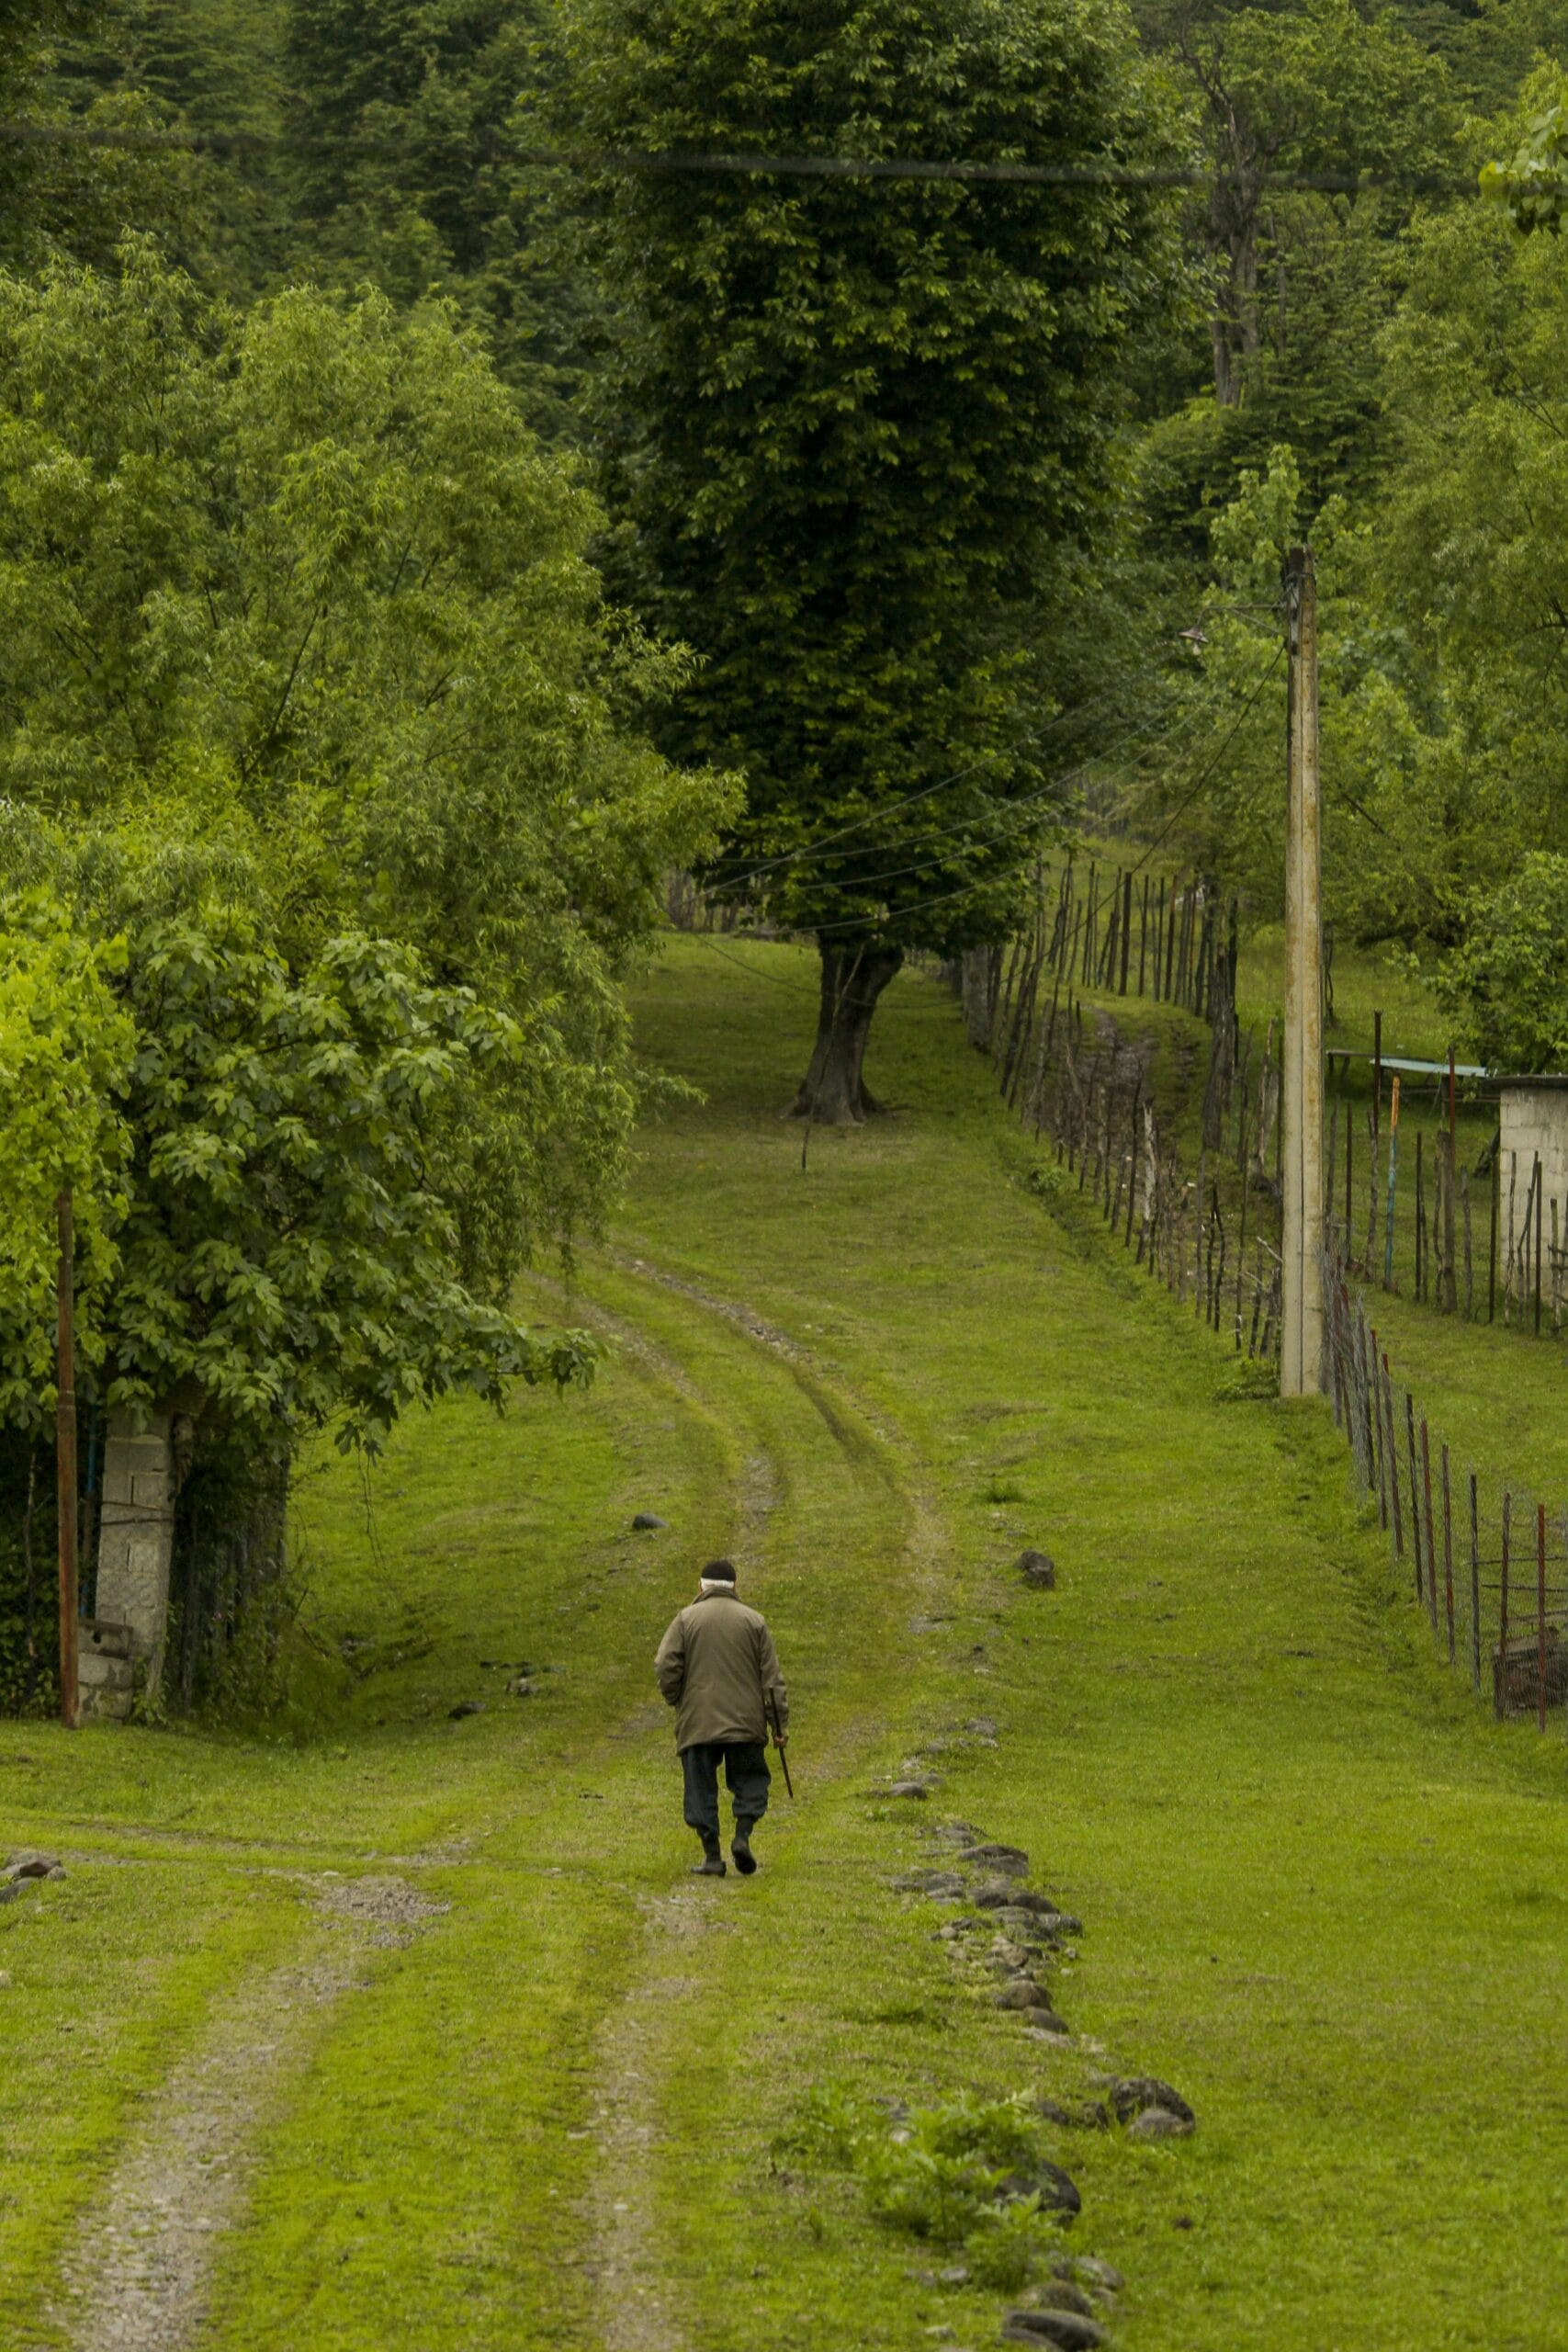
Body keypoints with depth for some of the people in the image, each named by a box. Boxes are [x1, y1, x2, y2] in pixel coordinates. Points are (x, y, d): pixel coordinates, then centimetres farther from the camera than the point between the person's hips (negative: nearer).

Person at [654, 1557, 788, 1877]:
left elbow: (665, 1666, -8)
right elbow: (772, 1677, 3)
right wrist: (780, 1723, 6)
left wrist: (674, 1700, 11)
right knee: (750, 1780, 12)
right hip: (745, 1722, 1)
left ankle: (712, 1856, 1)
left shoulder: (687, 1619, 1)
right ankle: (743, 1835, -9)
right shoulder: (753, 1621, 5)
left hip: (697, 1722, -1)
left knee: (702, 1789, 5)